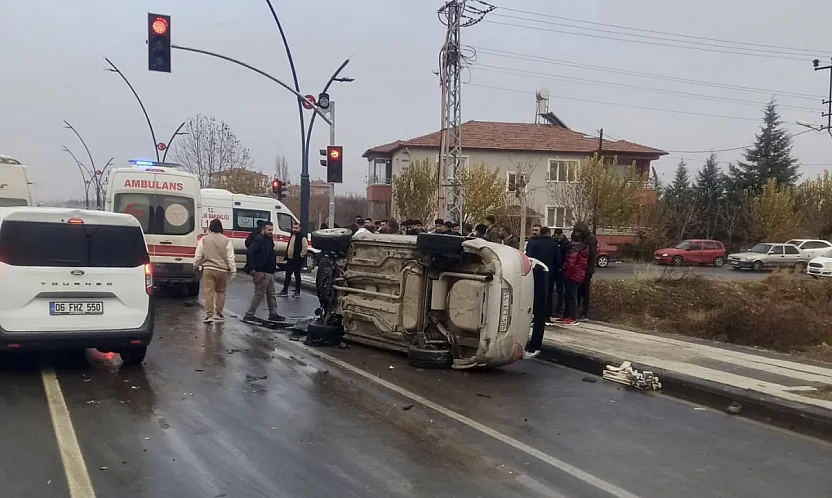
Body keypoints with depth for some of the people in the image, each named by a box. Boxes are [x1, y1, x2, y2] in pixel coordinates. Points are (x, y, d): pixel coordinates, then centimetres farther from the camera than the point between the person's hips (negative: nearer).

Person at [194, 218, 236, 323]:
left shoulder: (204, 240, -1)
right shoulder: (226, 240, -3)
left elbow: (198, 256, 5)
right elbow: (230, 258, -4)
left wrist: (196, 266, 22)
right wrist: (233, 271, 3)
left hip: (208, 270, -1)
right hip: (222, 270, 1)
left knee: (209, 292, -2)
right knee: (221, 292, 16)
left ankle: (209, 315, -7)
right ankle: (218, 313, 20)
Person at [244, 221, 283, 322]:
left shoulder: (270, 240, 14)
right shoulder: (258, 240, -14)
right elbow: (249, 252, -24)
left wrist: (274, 267, 12)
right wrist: (251, 268, -25)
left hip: (269, 272, 10)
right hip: (261, 272, -10)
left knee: (271, 294, 14)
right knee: (259, 294, -5)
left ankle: (273, 314, 22)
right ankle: (249, 314, 3)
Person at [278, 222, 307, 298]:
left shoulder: (302, 237, -12)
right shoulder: (292, 236, 14)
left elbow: (305, 247, -20)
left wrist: (301, 255, -15)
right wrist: (287, 256, 17)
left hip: (297, 260, -8)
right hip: (290, 259, 8)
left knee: (297, 276, 2)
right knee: (287, 275, 11)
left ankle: (297, 292, 10)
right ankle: (285, 291, 17)